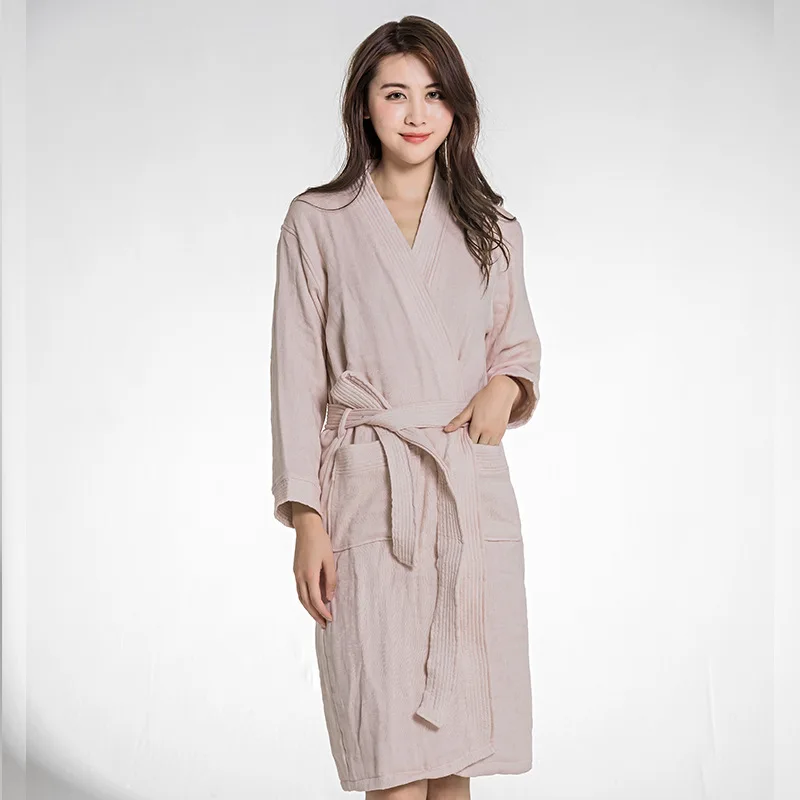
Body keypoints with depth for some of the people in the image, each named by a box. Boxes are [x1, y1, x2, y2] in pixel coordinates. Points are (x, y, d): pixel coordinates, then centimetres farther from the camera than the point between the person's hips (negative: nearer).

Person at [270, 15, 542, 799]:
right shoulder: (317, 222, 2)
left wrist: (505, 386, -3)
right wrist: (306, 519, -5)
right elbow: (297, 376, 1)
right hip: (368, 494, -3)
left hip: (471, 490, 3)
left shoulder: (490, 228, 11)